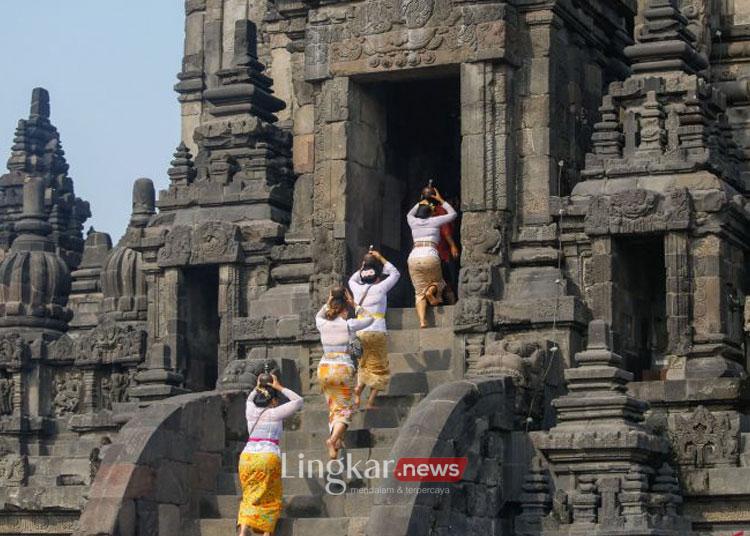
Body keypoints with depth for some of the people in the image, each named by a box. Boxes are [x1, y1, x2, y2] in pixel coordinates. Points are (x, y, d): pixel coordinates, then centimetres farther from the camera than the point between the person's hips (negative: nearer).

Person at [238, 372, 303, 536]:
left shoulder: (251, 411, 12)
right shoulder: (275, 413, 1)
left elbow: (250, 399, 38)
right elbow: (298, 401, 11)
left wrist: (258, 387, 29)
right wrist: (280, 388, 14)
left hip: (247, 457, 4)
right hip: (268, 457, -4)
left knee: (249, 497, 11)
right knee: (270, 499, 8)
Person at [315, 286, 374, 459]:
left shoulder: (323, 324, 1)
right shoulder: (348, 324, -8)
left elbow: (318, 316, 28)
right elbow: (369, 318, 8)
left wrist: (328, 302, 18)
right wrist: (355, 305, 8)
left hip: (324, 368, 4)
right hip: (343, 368, -4)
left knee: (334, 407, 21)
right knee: (345, 409, 2)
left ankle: (337, 440, 18)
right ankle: (333, 438, -20)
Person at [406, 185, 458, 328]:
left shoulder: (414, 222, 18)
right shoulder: (434, 221, 9)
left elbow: (409, 214, 44)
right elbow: (453, 214, 22)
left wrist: (421, 203, 46)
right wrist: (441, 200, 29)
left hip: (413, 258, 3)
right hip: (430, 256, -3)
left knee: (419, 292, 2)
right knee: (437, 282, 21)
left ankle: (422, 321, -21)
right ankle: (431, 291, -16)